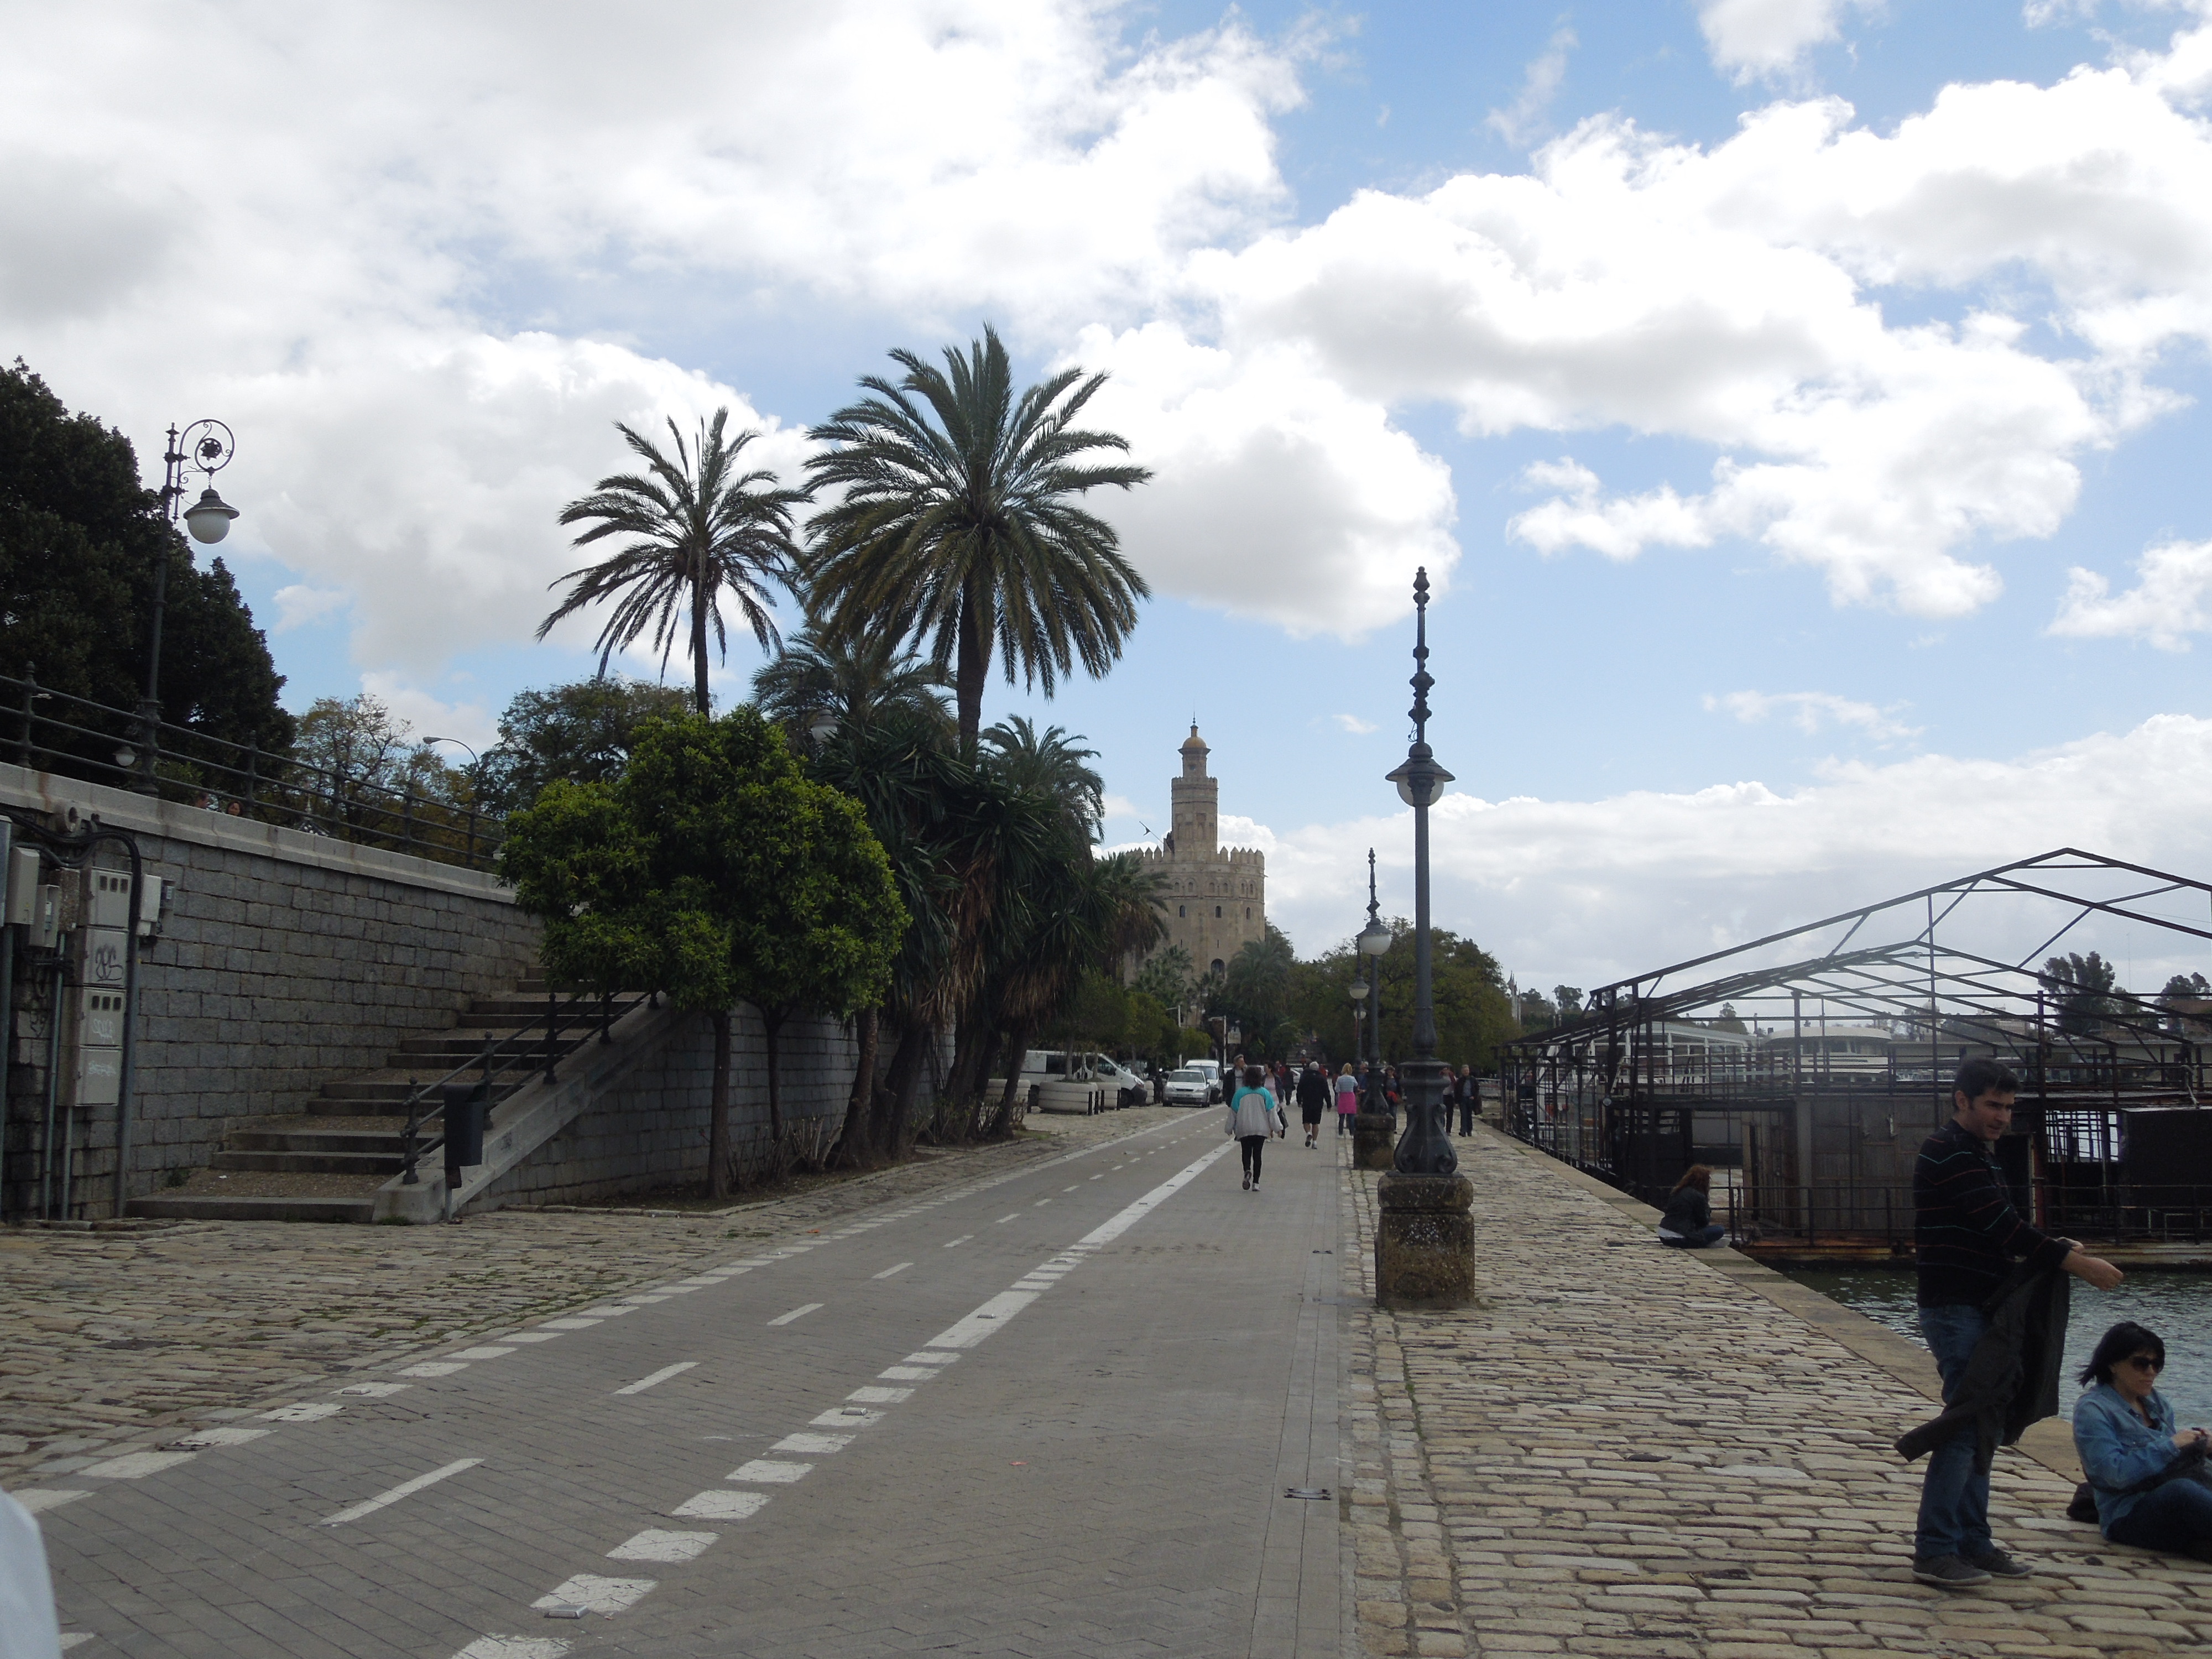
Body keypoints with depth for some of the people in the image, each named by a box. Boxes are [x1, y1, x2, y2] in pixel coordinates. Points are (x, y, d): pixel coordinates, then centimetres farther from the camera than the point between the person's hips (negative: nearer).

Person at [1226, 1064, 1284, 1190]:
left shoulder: (1240, 1093, -4)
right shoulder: (1265, 1093, -2)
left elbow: (1233, 1112, 1)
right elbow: (1272, 1112, 0)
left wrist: (1230, 1128, 12)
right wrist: (1277, 1128, 6)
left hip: (1244, 1130, -1)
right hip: (1261, 1130, 1)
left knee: (1246, 1153, 10)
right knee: (1257, 1155, 6)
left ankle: (1247, 1171, -20)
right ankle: (1256, 1182, 2)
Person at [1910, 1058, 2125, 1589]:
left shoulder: (1978, 1156, 19)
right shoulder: (1948, 1153, -14)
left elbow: (1999, 1231, 20)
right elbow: (2000, 1225, -20)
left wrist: (2056, 1248, 2)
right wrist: (2075, 1263, -19)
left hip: (1980, 1307, 10)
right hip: (1955, 1308, -10)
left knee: (1979, 1425, 12)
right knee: (1965, 1423, -11)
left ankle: (1972, 1542, 18)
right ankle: (1934, 1551, -9)